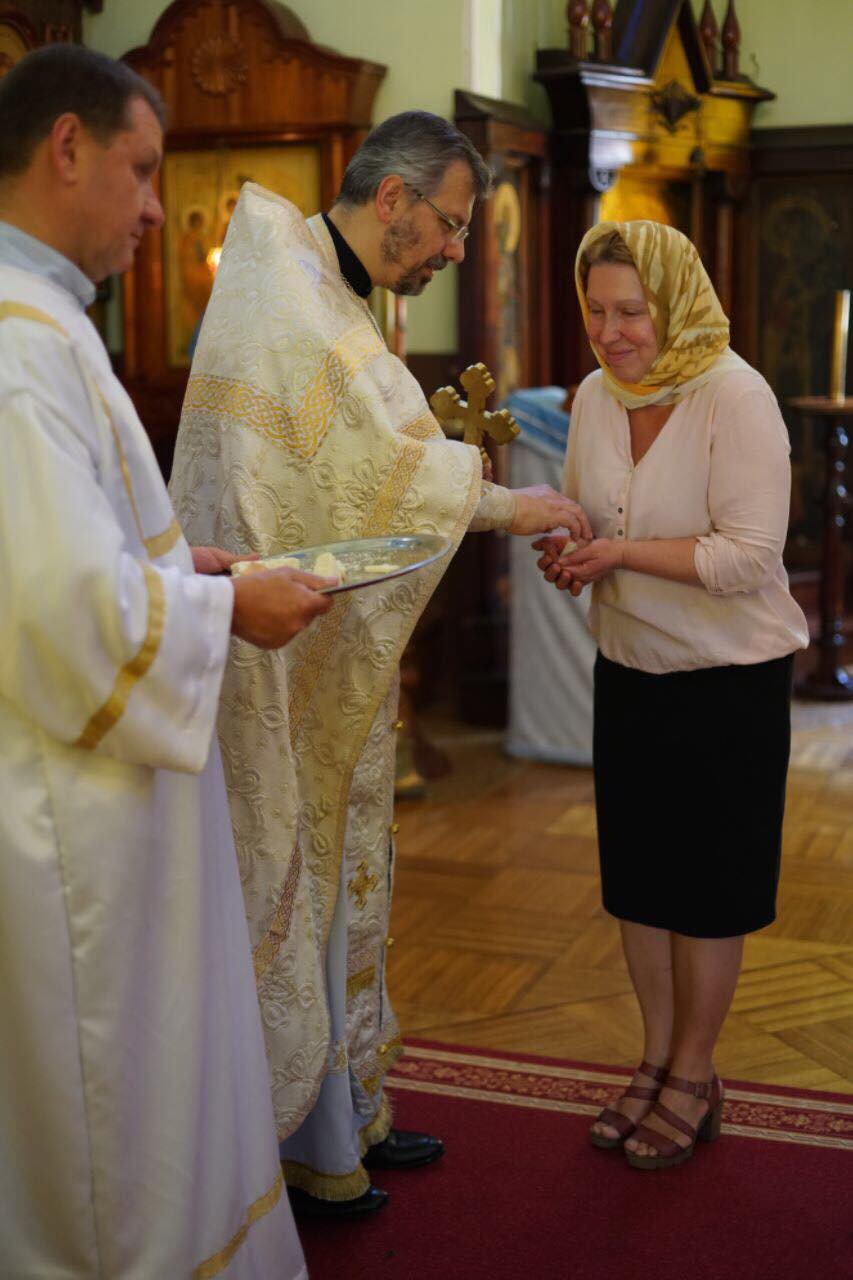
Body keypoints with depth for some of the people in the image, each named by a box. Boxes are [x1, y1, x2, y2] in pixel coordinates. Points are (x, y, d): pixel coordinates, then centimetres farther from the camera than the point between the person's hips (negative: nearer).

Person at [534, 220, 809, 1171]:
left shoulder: (735, 396, -18)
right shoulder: (595, 395, 2)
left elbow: (750, 556, -22)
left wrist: (621, 552, -23)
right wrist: (565, 549, -6)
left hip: (729, 677, -6)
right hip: (629, 671, 6)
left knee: (707, 887, 6)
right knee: (637, 877, 13)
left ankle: (692, 1079, 23)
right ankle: (658, 1062, 31)